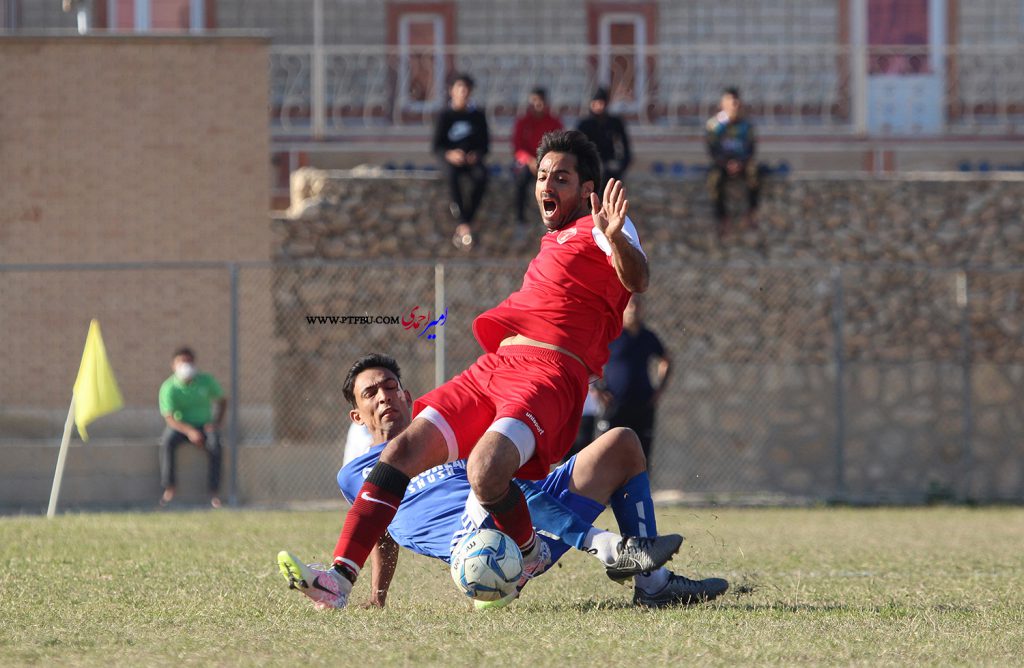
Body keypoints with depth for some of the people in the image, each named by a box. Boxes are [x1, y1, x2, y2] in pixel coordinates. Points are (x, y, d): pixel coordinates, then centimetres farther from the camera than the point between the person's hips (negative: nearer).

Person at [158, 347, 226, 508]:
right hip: (180, 425, -1)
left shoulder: (206, 381, -4)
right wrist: (190, 431, -31)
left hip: (204, 424, 1)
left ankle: (213, 491, -25)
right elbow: (169, 418, -16)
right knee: (167, 442, -33)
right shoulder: (169, 388, -11)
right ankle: (169, 488, -24)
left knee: (215, 445, -31)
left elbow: (222, 401, 10)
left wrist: (217, 422, -8)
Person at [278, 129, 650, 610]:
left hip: (548, 375, -8)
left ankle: (532, 555, -1)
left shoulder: (596, 226, 5)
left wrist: (616, 239, -34)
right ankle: (340, 579, -17)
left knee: (484, 472, -32)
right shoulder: (556, 240, 31)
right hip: (492, 368, 8)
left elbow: (637, 280, -16)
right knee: (403, 450, -11)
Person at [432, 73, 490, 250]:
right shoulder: (445, 116, 6)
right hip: (450, 159, -1)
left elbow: (485, 143, 13)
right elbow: (436, 146, 4)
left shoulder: (477, 116, 11)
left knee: (481, 176, -34)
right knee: (452, 175, -38)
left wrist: (477, 154, -9)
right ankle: (464, 226, -39)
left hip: (472, 160, 1)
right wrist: (450, 154, -18)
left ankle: (462, 229, -33)